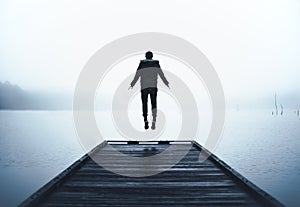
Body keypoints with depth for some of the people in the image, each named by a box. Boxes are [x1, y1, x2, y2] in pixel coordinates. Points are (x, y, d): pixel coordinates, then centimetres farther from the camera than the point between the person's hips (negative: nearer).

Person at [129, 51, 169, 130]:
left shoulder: (142, 64, 5)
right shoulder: (156, 64, 6)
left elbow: (136, 76, 2)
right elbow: (162, 75, 6)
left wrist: (132, 85, 13)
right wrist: (167, 83, 18)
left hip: (144, 87, 0)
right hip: (153, 87, 0)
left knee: (144, 104, 6)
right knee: (153, 103, 4)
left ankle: (146, 121, -2)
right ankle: (154, 120, -15)